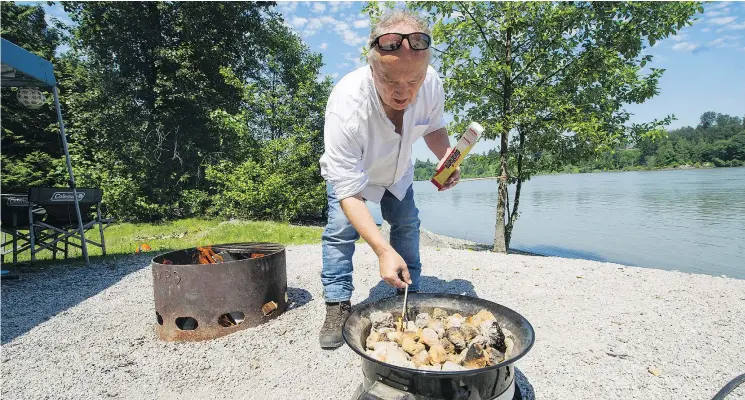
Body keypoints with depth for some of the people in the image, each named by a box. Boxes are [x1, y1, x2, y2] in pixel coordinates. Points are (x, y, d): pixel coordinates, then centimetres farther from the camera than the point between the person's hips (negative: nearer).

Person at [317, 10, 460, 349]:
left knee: (408, 224, 3)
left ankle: (409, 296, 22)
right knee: (340, 229, -17)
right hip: (351, 175, -4)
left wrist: (446, 156, -28)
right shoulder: (346, 105, -43)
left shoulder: (431, 83, -29)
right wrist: (383, 251, -46)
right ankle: (337, 306, 0)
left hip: (398, 173, 4)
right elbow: (348, 193, -40)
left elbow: (433, 127, -5)